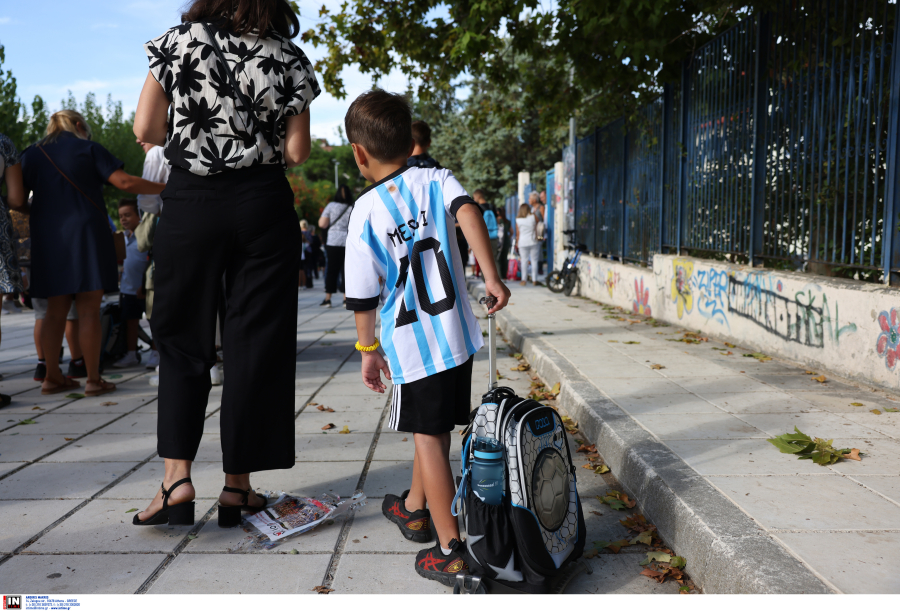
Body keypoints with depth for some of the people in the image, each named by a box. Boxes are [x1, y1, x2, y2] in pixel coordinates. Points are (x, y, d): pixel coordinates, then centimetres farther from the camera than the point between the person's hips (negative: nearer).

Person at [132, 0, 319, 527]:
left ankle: (177, 474, 0)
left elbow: (146, 130, 0)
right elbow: (297, 152, -2)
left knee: (183, 337, 11)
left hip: (190, 203, 0)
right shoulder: (289, 59, 2)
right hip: (263, 203, 0)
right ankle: (237, 484, 11)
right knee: (256, 343, 5)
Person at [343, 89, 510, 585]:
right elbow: (467, 210, -20)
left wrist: (368, 349, 6)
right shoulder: (436, 181, 3)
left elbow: (364, 295, -5)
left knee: (429, 438, 4)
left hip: (411, 345, -4)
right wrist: (491, 276, -22)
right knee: (433, 428, 20)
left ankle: (450, 551, 8)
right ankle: (414, 508, 42)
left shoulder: (367, 210, -5)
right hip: (457, 335, 4)